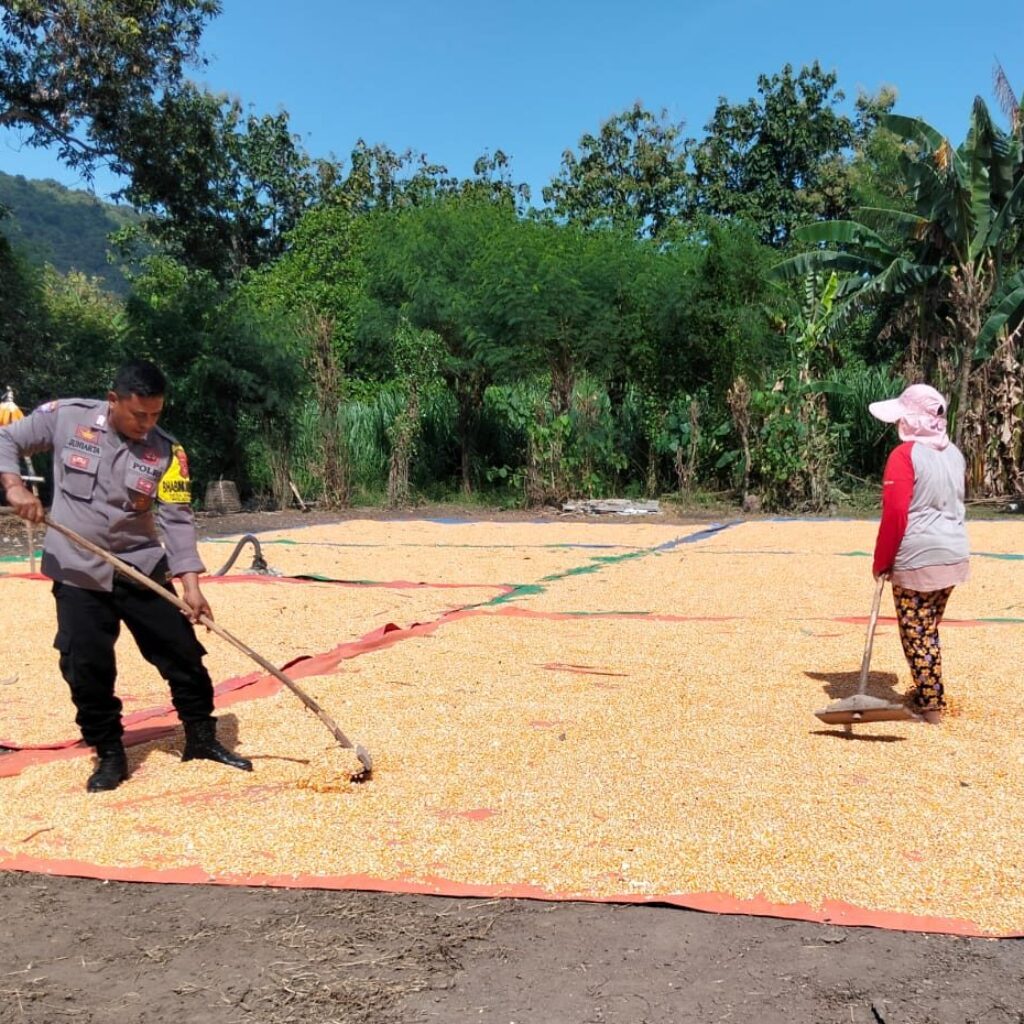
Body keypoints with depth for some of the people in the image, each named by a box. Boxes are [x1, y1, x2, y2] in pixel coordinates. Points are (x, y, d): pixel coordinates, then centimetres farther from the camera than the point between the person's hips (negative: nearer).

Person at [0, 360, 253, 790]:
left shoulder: (167, 451, -8)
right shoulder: (65, 417, -8)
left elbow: (176, 520, -10)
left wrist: (190, 584, -20)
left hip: (143, 568, 1)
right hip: (77, 571, -1)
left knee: (182, 653, 2)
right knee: (86, 667, -2)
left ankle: (201, 738, 20)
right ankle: (110, 754, 16)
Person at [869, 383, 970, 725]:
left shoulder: (905, 454, -13)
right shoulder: (954, 453, 10)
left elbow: (894, 514, -17)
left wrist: (881, 562, -7)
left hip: (916, 559, -7)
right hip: (954, 555, 7)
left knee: (916, 633, 3)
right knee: (929, 629, 19)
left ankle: (930, 706, 7)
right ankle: (929, 694, 29)